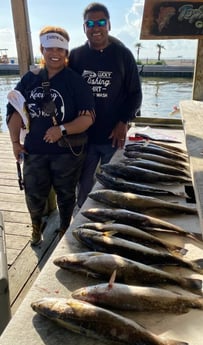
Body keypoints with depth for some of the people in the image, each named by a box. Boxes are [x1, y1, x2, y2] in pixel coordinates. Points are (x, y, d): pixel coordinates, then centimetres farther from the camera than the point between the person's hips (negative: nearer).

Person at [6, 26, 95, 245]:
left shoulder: (75, 81, -9)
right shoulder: (29, 79, 3)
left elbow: (88, 117, -14)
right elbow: (15, 110, 7)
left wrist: (62, 130, -26)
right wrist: (15, 141, 2)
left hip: (67, 151, -3)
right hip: (34, 150, 3)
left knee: (65, 194, 14)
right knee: (34, 193, 16)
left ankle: (65, 229, 40)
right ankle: (36, 226, 45)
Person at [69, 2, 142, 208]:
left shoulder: (123, 55, -2)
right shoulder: (75, 55, 3)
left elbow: (135, 93, 1)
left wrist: (124, 122, -11)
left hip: (114, 135, -1)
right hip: (83, 135, 2)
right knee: (84, 184, 13)